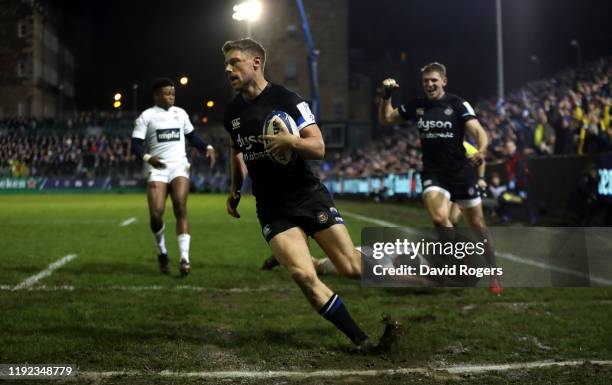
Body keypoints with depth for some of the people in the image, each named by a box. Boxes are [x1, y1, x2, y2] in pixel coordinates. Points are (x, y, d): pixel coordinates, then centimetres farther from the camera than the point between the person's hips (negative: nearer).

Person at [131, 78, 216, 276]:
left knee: (181, 210, -15)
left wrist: (207, 148, 9)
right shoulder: (146, 116, 3)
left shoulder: (180, 113, 15)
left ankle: (184, 258, -17)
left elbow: (191, 136, 26)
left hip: (179, 166, 2)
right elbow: (136, 144, -1)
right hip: (158, 169, -2)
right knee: (156, 214, -13)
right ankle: (162, 252, 14)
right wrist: (147, 157, -21)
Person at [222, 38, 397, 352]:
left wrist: (291, 141, -31)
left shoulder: (287, 100, -9)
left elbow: (318, 148, -13)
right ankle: (361, 341, -9)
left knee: (353, 269, -6)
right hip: (272, 208, 3)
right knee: (303, 276, -18)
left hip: (308, 195, -3)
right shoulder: (232, 112, 7)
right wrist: (235, 189, 24)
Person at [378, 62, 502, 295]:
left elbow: (478, 130, -19)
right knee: (439, 218, -22)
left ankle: (493, 274, 23)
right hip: (433, 173, 2)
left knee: (477, 224, 6)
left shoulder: (458, 104, -7)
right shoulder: (416, 106, 4)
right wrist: (386, 96, -4)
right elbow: (385, 120, 13)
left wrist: (481, 150, -40)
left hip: (461, 171, -2)